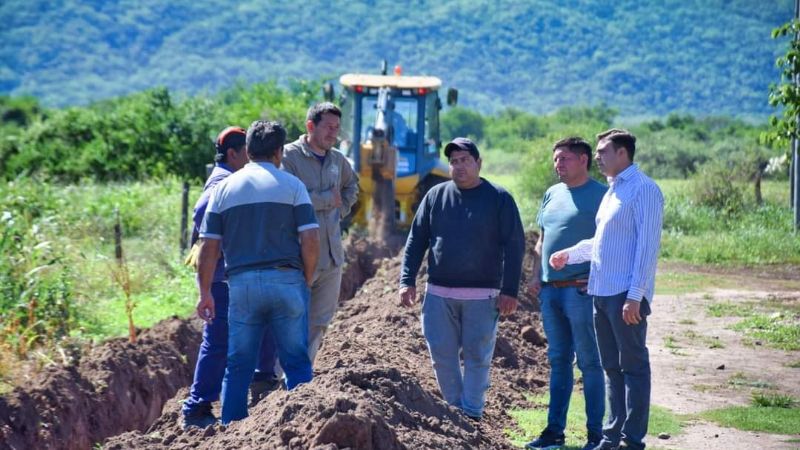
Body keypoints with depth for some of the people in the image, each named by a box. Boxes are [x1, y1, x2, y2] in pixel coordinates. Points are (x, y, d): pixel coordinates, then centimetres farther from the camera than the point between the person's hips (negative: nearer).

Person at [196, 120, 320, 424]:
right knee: (297, 362, 3)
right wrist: (306, 281, 8)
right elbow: (310, 239, -5)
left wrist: (205, 292, 11)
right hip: (286, 279, -2)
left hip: (242, 283, 2)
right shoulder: (291, 185, 3)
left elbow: (209, 246, 6)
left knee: (238, 365, 8)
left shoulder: (225, 187, 9)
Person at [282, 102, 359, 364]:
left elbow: (351, 185, 35)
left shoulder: (336, 159, 13)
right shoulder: (289, 156, -10)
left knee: (320, 321, 13)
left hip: (332, 255, 8)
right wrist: (328, 199, -13)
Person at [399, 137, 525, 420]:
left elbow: (514, 246, -1)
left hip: (482, 296, -3)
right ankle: (454, 409, 13)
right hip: (439, 294, 3)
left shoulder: (499, 199, 1)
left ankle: (471, 415, 5)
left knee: (477, 357, 0)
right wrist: (407, 281, 2)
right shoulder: (436, 196, 9)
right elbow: (416, 241, 11)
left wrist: (509, 291, -8)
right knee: (442, 356, 2)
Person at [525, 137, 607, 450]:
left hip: (582, 290, -7)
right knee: (558, 361, 13)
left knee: (590, 362, -3)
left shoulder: (599, 195, -7)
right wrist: (535, 275, 11)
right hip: (550, 290, 7)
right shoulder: (552, 194, 16)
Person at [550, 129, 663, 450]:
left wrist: (634, 296, -20)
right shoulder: (612, 192, 18)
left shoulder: (643, 190, -10)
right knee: (611, 367, 13)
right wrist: (569, 254, 20)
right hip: (602, 292, 9)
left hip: (626, 295, -9)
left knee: (633, 366, -4)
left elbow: (647, 245, -16)